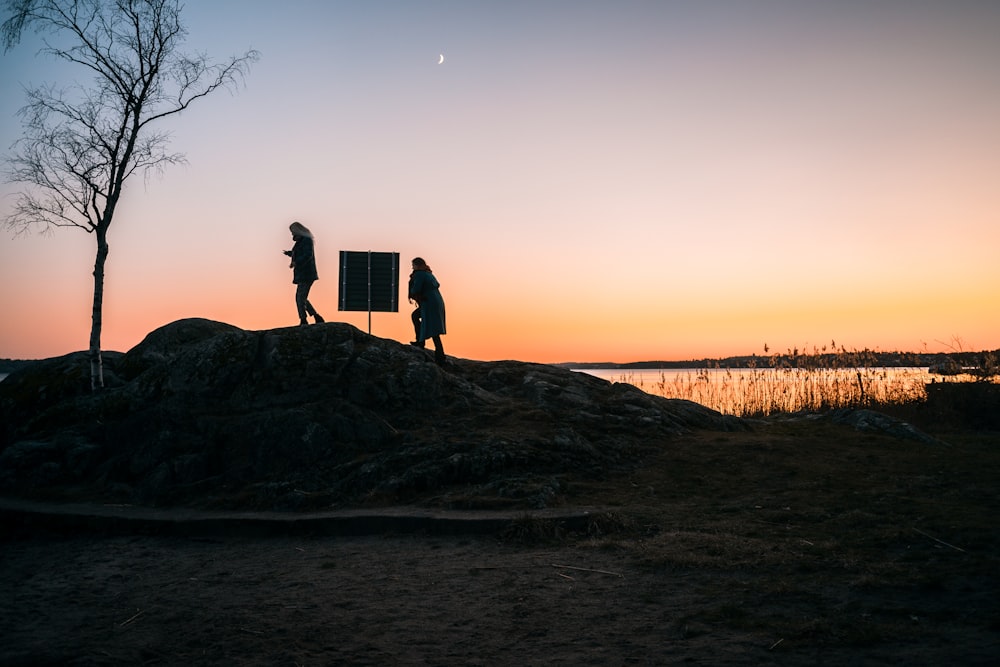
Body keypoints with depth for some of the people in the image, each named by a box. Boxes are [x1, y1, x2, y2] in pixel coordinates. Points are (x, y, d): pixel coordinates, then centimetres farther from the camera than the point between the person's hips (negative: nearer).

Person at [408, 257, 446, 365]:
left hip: (430, 305, -10)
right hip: (437, 302, 10)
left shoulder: (419, 274, -9)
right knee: (415, 315, 25)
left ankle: (440, 358, -14)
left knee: (434, 332, -11)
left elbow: (415, 291, -15)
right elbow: (437, 285, 31)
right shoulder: (428, 273, 18)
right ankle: (420, 341, 22)